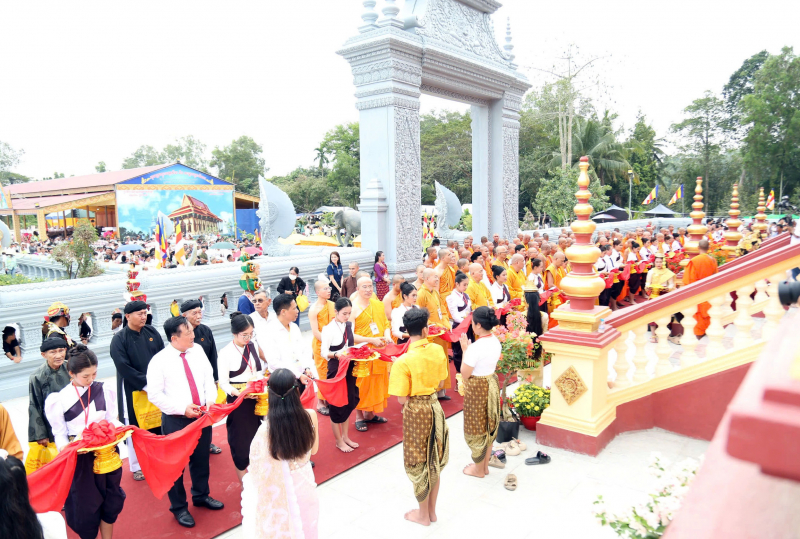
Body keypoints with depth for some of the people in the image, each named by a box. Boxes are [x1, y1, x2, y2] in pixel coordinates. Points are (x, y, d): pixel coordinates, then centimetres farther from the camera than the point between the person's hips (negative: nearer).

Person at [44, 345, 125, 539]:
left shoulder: (104, 391, -2)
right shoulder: (60, 399, -7)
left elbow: (113, 421, 3)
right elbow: (60, 435, -3)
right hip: (79, 458, -2)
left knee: (110, 501, 13)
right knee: (84, 505, 8)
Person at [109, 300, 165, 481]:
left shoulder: (152, 332, 0)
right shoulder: (119, 340, -11)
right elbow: (124, 368, -17)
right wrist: (146, 384, -18)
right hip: (133, 392, -3)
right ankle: (136, 467, 24)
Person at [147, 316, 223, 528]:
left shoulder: (198, 351, -1)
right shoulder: (159, 361, -16)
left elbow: (209, 378, 6)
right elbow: (155, 395, -14)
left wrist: (211, 400, -11)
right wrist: (183, 408, -20)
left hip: (202, 415, 5)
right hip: (175, 420, -5)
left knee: (201, 459, 20)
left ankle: (201, 495, 43)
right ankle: (179, 507, 32)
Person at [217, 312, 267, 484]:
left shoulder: (253, 346, 3)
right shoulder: (226, 352, -12)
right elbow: (223, 383, -12)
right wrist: (239, 393, -27)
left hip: (256, 397, 4)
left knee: (257, 434, 12)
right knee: (240, 437, 8)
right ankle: (243, 479, 25)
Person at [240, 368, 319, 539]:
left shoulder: (267, 428, -29)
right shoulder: (310, 416, -19)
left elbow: (258, 465, -16)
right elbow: (313, 450, -1)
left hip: (280, 487, -3)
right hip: (304, 482, 3)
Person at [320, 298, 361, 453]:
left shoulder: (349, 325, 3)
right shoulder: (329, 328, -15)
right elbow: (324, 352, -14)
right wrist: (336, 355, -33)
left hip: (350, 368, 6)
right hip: (336, 370, -6)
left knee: (349, 403, 15)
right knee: (336, 405, 5)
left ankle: (345, 436, 31)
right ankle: (339, 441, 20)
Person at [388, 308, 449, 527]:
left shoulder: (403, 361, -23)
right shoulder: (438, 351, -8)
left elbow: (402, 399, -18)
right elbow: (440, 384, 4)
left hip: (415, 410, -5)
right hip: (435, 406, 5)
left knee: (418, 462, 12)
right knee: (434, 460, 20)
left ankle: (423, 514, 29)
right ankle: (432, 510, 36)